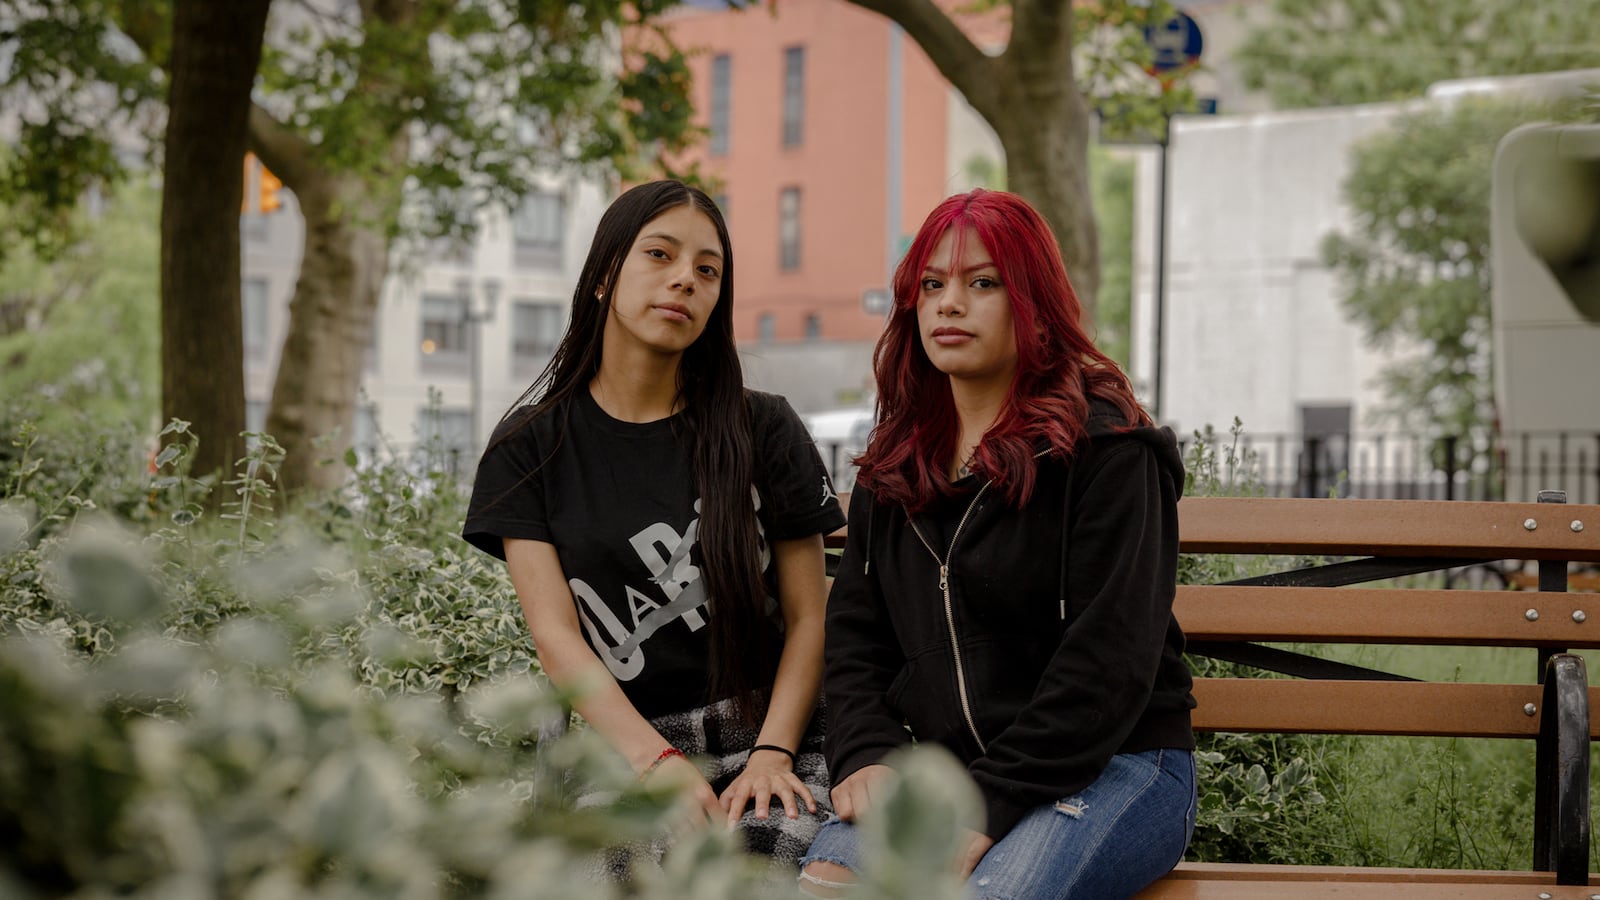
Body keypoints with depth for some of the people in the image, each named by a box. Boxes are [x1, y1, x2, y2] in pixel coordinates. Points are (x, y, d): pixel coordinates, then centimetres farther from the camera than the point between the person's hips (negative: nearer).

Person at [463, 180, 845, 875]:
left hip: (768, 739, 1)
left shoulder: (763, 430, 7)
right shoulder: (530, 445, 6)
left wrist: (772, 754, -11)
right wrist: (659, 762, -16)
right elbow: (556, 636, -2)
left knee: (777, 849, -32)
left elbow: (808, 616, 6)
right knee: (659, 861, -34)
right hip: (621, 751, -1)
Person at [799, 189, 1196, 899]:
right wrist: (866, 754, -6)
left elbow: (1109, 659, -13)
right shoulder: (896, 465, 15)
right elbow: (854, 631, 14)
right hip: (938, 768, 4)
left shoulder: (1107, 447, -5)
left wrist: (992, 801, -20)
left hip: (1108, 764, -4)